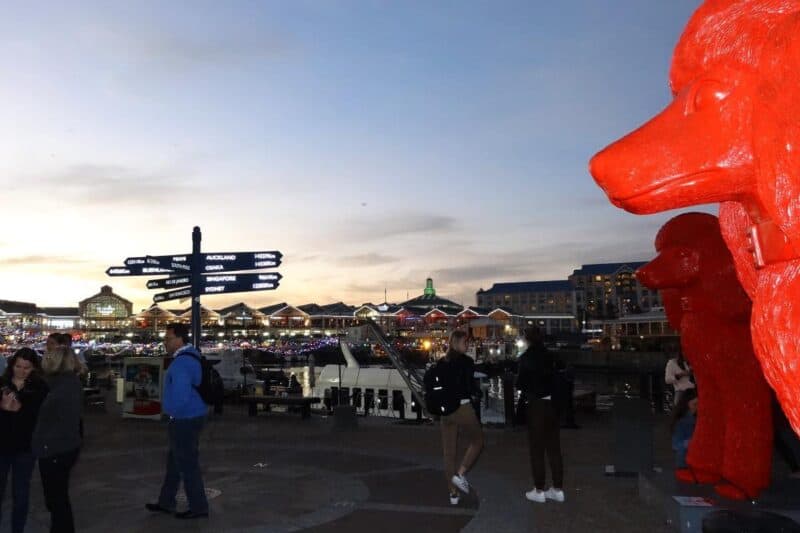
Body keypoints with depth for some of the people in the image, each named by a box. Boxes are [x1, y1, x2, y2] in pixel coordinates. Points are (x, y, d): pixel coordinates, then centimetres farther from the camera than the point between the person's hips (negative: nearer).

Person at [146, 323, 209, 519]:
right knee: (174, 461, 21)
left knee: (187, 465, 2)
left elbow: (180, 396, -31)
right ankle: (166, 503, 34)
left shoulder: (182, 363, -24)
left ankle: (199, 508, 15)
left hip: (185, 420, -10)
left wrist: (173, 415, -11)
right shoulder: (190, 356, 9)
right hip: (189, 417, 10)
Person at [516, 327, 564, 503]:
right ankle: (558, 489, 18)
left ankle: (539, 491, 11)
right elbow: (554, 378, 10)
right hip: (553, 404, 5)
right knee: (554, 448, 12)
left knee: (537, 450, 5)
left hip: (537, 406, -5)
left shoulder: (526, 357, -10)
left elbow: (520, 384, -7)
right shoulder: (548, 355, 5)